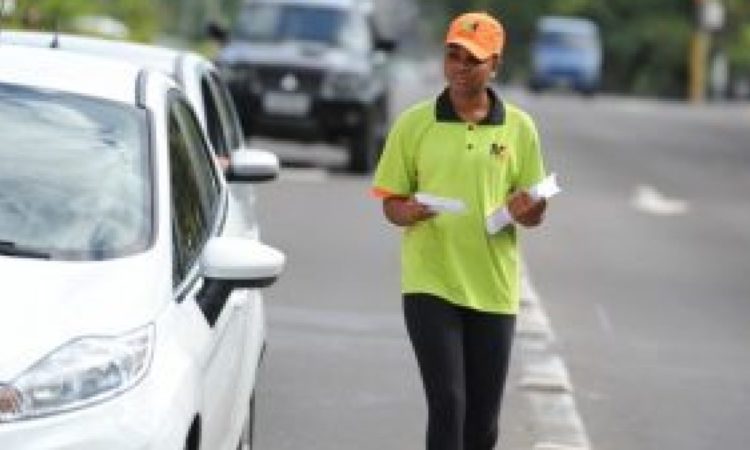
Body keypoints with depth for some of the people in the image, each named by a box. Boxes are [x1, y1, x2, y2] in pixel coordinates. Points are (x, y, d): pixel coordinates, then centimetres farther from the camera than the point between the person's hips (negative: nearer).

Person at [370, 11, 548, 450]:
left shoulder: (519, 128, 4)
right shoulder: (414, 123, 1)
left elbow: (536, 215, 9)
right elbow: (391, 203, 4)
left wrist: (524, 211, -14)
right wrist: (408, 212, -18)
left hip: (494, 289, 2)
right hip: (430, 284, -2)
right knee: (447, 404, -12)